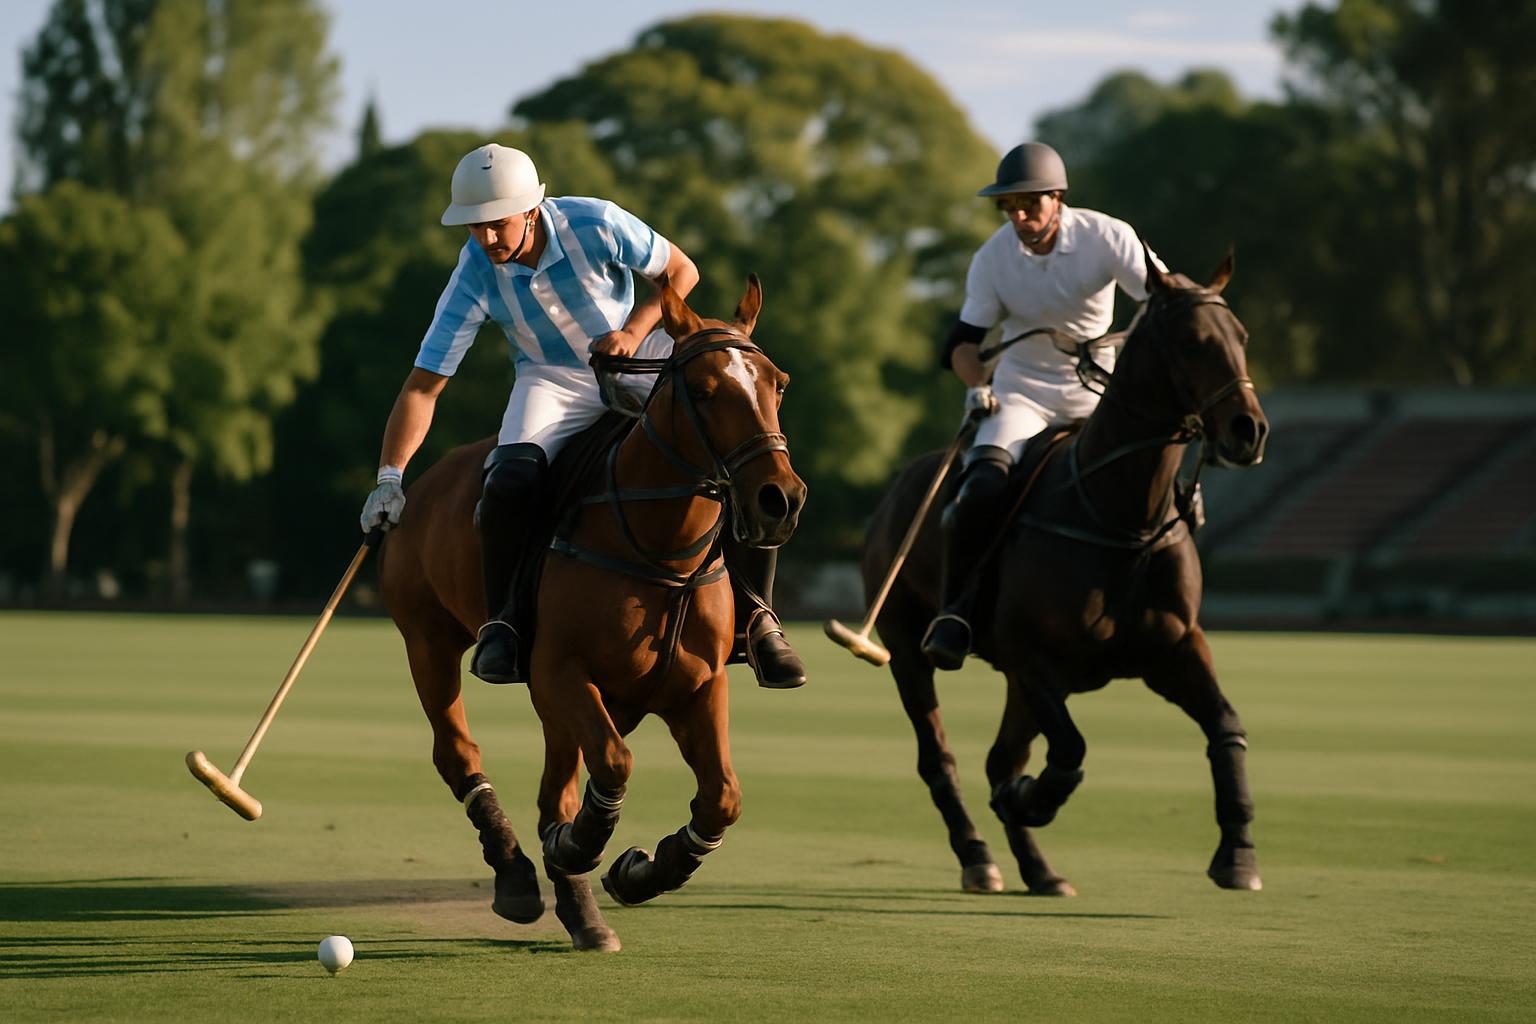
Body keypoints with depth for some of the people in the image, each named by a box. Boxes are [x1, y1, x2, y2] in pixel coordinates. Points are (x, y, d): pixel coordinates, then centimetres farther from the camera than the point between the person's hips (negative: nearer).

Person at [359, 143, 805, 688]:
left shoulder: (595, 224, -22)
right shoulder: (475, 276, -18)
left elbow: (681, 270, -5)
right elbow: (423, 385, -14)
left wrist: (633, 331, -21)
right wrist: (390, 475, -23)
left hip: (640, 355, 0)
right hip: (553, 378, 0)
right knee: (512, 476, -31)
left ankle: (755, 616, -6)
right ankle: (499, 620, -8)